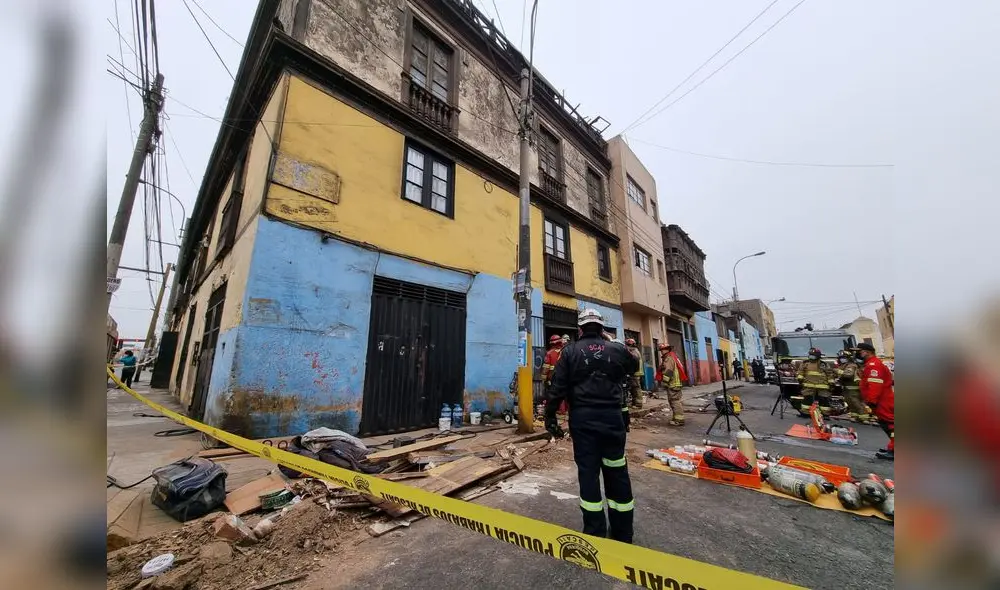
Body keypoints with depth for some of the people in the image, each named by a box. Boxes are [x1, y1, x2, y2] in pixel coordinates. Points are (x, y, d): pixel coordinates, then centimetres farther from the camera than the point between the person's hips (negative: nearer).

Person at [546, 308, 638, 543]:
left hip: (582, 418, -2)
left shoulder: (570, 351, -3)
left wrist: (550, 418, 0)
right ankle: (623, 533, 27)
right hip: (612, 417, 2)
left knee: (588, 472, 8)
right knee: (617, 472, 14)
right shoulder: (617, 349, 2)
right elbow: (634, 365, 25)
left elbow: (557, 388, -7)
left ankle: (595, 532, 18)